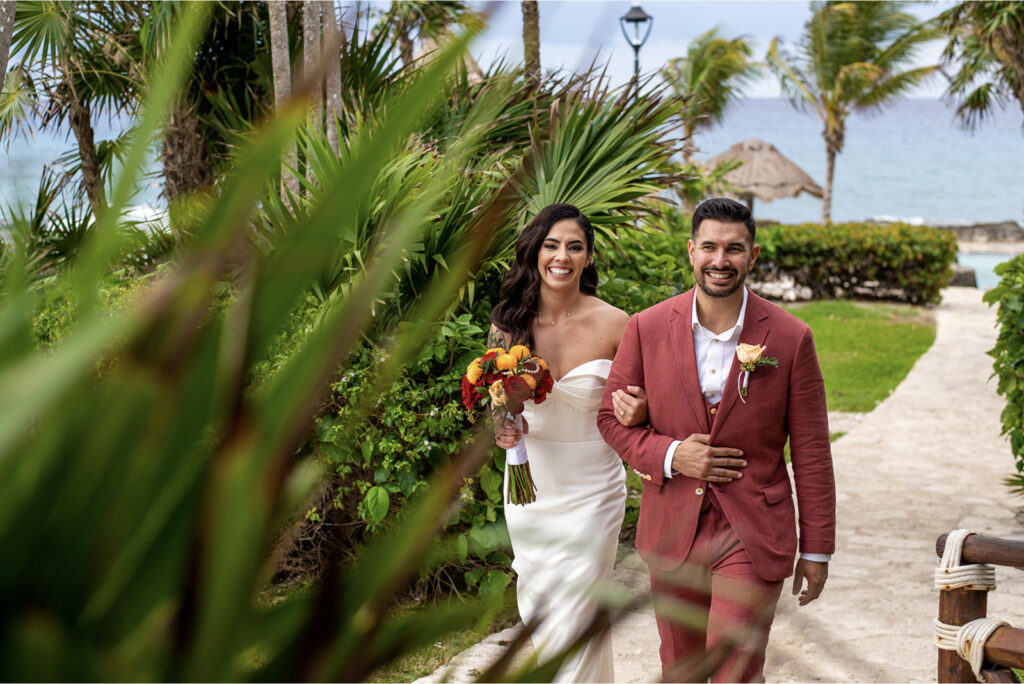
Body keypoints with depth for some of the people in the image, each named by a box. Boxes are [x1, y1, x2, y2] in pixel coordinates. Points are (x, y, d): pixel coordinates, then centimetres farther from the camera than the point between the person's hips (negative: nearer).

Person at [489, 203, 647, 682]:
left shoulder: (615, 325, -11)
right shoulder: (508, 322, -5)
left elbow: (636, 401, 1)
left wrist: (637, 411, -22)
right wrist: (499, 426, -18)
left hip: (591, 487, -3)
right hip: (529, 481, 3)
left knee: (573, 617, -6)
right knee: (535, 608, 16)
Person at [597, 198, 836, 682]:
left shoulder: (790, 338, -7)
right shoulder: (647, 328, -4)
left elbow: (810, 453, -3)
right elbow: (612, 418, 5)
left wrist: (817, 548, 0)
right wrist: (669, 455, -13)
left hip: (752, 534, -2)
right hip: (672, 533, 3)